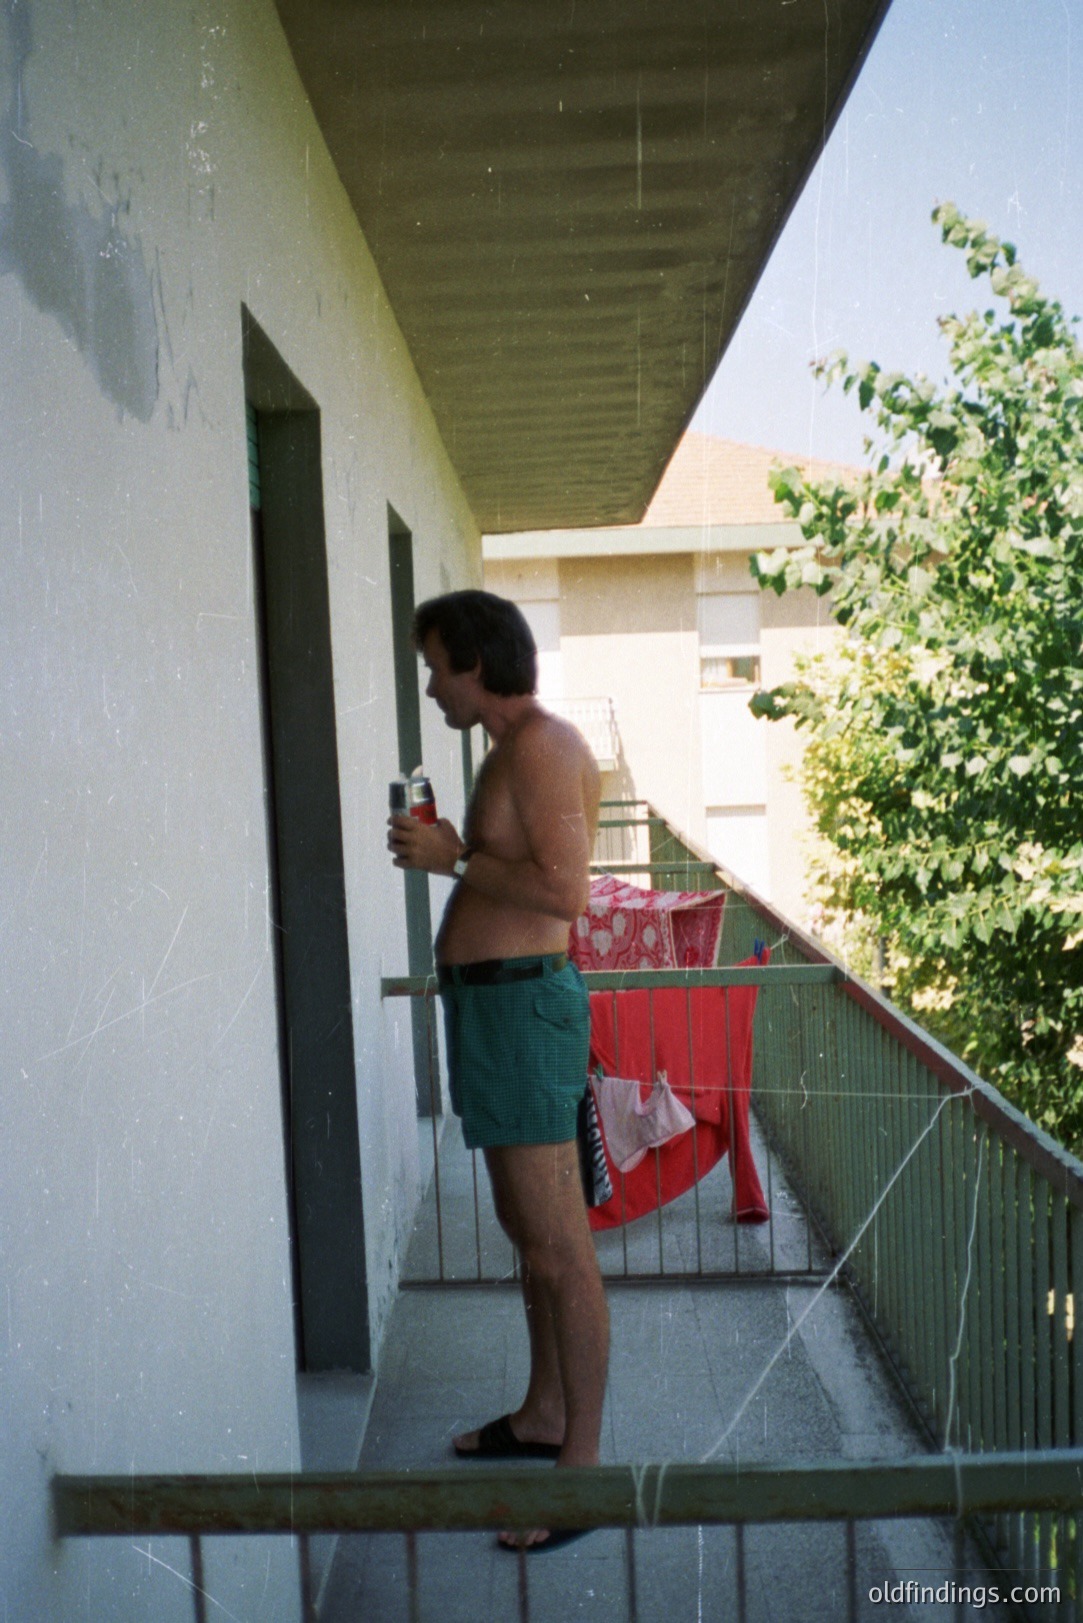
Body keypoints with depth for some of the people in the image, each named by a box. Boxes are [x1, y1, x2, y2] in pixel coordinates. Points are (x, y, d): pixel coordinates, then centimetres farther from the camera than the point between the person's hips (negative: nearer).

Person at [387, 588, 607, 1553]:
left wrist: (452, 858, -15)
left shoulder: (541, 744, -14)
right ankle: (544, 1417, 33)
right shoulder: (513, 749, 17)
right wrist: (450, 850, 11)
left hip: (520, 1001, -11)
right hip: (492, 999, 11)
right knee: (528, 1233, 19)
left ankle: (582, 1460, 3)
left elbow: (565, 889, -24)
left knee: (559, 1247, -5)